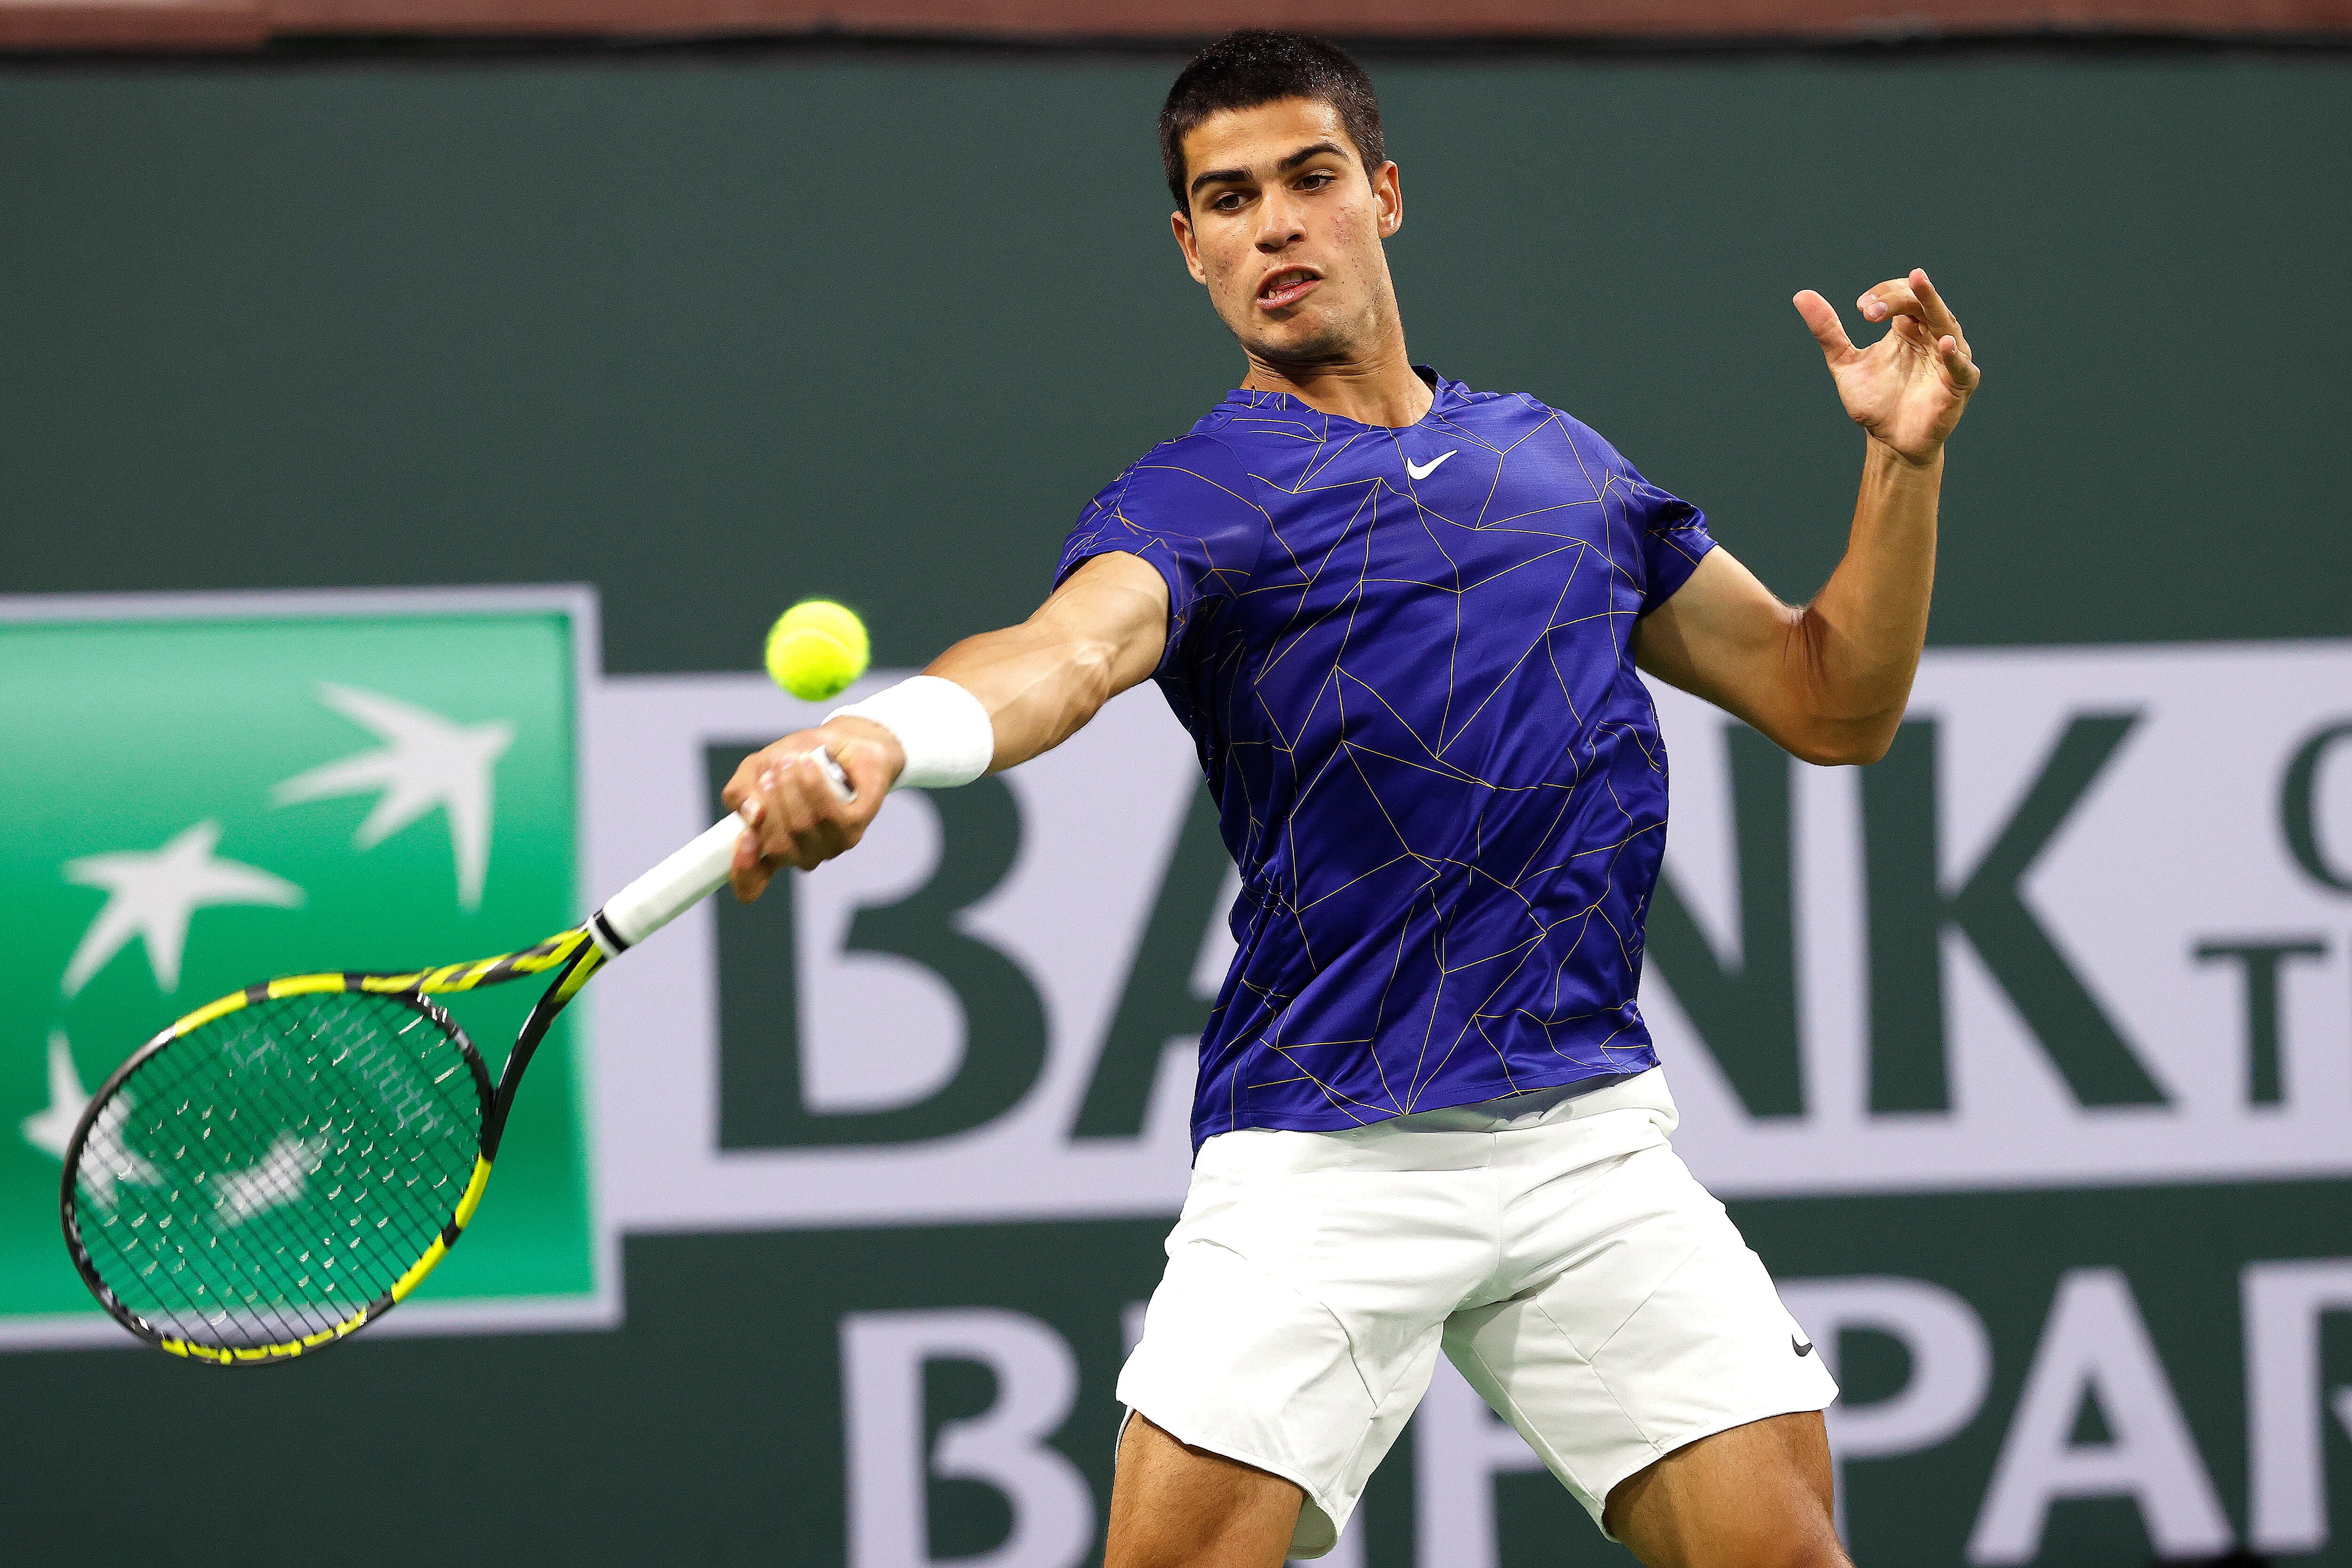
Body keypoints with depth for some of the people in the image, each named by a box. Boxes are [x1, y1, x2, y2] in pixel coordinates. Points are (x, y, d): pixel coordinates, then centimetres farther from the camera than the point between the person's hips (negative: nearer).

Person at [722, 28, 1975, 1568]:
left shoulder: (1562, 460, 17)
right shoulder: (1198, 496, 1)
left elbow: (1833, 702, 22)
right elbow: (1072, 647, -22)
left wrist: (1905, 461, 6)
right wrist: (878, 734, -45)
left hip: (1590, 1135, 4)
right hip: (1318, 1153, -3)